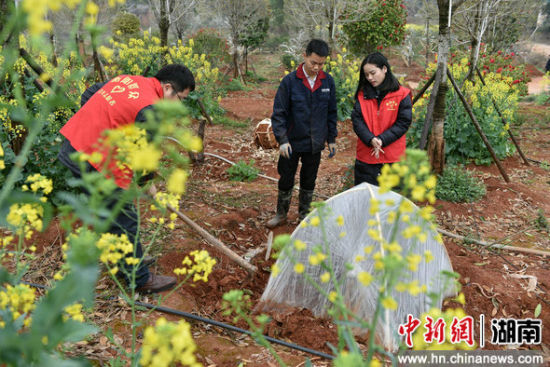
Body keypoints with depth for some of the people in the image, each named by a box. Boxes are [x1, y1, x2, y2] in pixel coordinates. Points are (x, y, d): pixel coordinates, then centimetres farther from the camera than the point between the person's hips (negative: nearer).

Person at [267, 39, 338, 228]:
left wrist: (331, 139, 8)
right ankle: (281, 214, 31)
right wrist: (282, 140, -17)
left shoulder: (328, 81, -2)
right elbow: (279, 112, -10)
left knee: (309, 181, 16)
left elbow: (331, 112, 8)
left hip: (315, 143, 2)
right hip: (292, 142, -2)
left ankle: (304, 214, 35)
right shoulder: (290, 81, -11)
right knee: (286, 180, 11)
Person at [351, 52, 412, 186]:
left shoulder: (402, 95, -3)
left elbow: (403, 123, -7)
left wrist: (381, 140, -18)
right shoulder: (362, 94, 6)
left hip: (392, 157, -2)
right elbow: (356, 119, -2)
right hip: (366, 157, 3)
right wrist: (370, 139, -18)